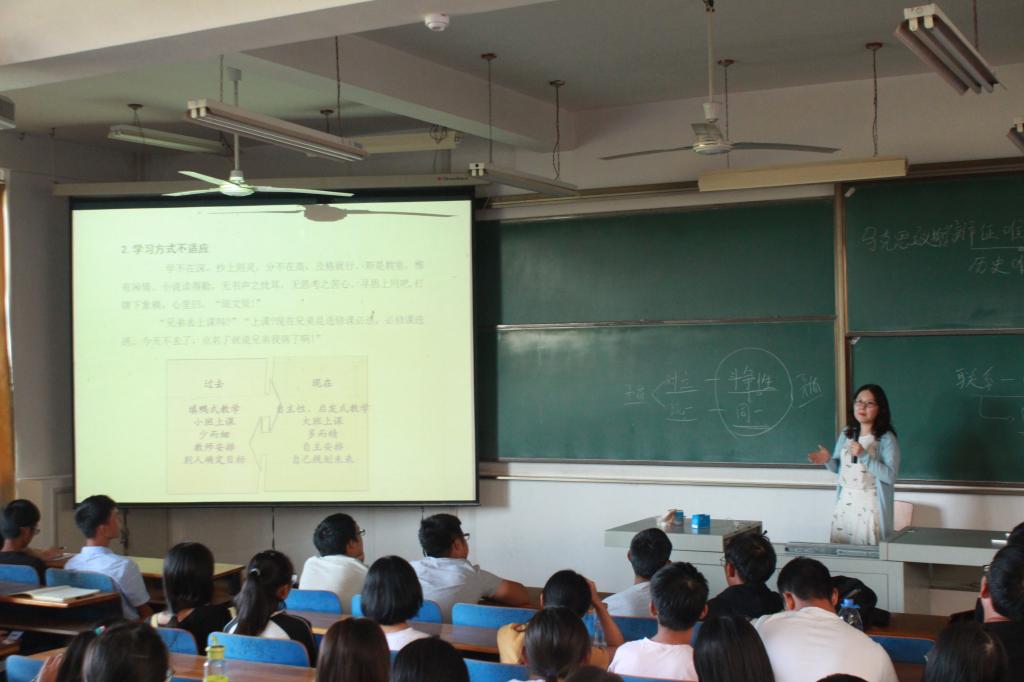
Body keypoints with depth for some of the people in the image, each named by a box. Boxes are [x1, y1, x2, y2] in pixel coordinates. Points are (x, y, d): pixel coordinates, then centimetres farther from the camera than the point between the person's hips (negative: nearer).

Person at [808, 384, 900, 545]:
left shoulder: (886, 439, -8)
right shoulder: (846, 434, 9)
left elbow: (891, 476, -16)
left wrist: (864, 455, -22)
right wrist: (828, 460, -4)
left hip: (870, 505, -5)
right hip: (844, 502, 5)